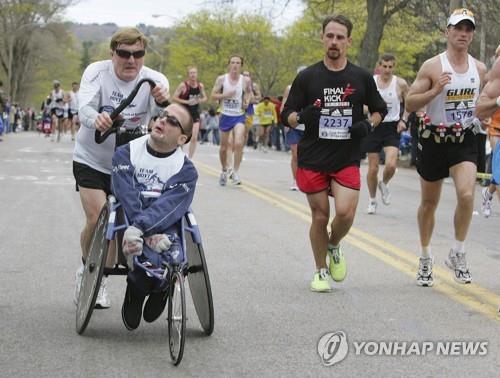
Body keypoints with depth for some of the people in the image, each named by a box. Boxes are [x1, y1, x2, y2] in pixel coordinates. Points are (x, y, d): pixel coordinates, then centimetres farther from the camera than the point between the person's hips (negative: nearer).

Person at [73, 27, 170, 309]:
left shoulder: (154, 80, -16)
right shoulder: (97, 72, -18)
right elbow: (84, 107, -34)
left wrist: (162, 102, -57)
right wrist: (95, 119, -58)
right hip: (91, 160, -2)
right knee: (97, 220, -14)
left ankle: (102, 280, 24)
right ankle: (86, 270, 15)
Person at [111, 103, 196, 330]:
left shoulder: (186, 171, 2)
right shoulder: (125, 154, 4)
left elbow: (166, 207, -14)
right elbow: (128, 200, -9)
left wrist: (139, 228, -32)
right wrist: (149, 236, -23)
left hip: (164, 230, 1)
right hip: (130, 225, -1)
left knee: (174, 260, -31)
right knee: (152, 260, -32)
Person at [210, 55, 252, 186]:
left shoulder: (245, 80, -3)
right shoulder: (221, 79, -3)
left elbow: (249, 92, 14)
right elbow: (213, 96, -2)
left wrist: (247, 101, -6)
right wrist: (225, 95, -19)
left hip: (239, 116, -1)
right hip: (225, 116, 1)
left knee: (238, 143, -21)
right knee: (224, 147, 11)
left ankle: (235, 172, -11)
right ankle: (224, 170, 34)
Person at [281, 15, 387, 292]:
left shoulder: (361, 78, 4)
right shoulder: (307, 77, 2)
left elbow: (379, 110, 18)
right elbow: (287, 116, 4)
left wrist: (368, 125, -3)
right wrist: (302, 117, -18)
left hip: (347, 159, 0)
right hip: (312, 159, 0)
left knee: (345, 212, -15)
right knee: (320, 216, 4)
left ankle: (334, 247, 19)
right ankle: (320, 272, 23)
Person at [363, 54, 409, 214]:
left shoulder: (400, 84, -3)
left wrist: (403, 119, -1)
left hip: (392, 128, -1)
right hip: (373, 127, 1)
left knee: (391, 165, -19)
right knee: (373, 168, 4)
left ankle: (384, 184, 15)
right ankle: (372, 200, 25)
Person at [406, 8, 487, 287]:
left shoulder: (480, 68, 3)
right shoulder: (432, 66, -10)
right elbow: (410, 103, -10)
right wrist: (435, 90, -24)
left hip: (465, 140, 2)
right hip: (435, 139, -2)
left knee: (466, 194, -20)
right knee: (429, 203, 10)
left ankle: (458, 254, -2)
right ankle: (426, 258, 29)